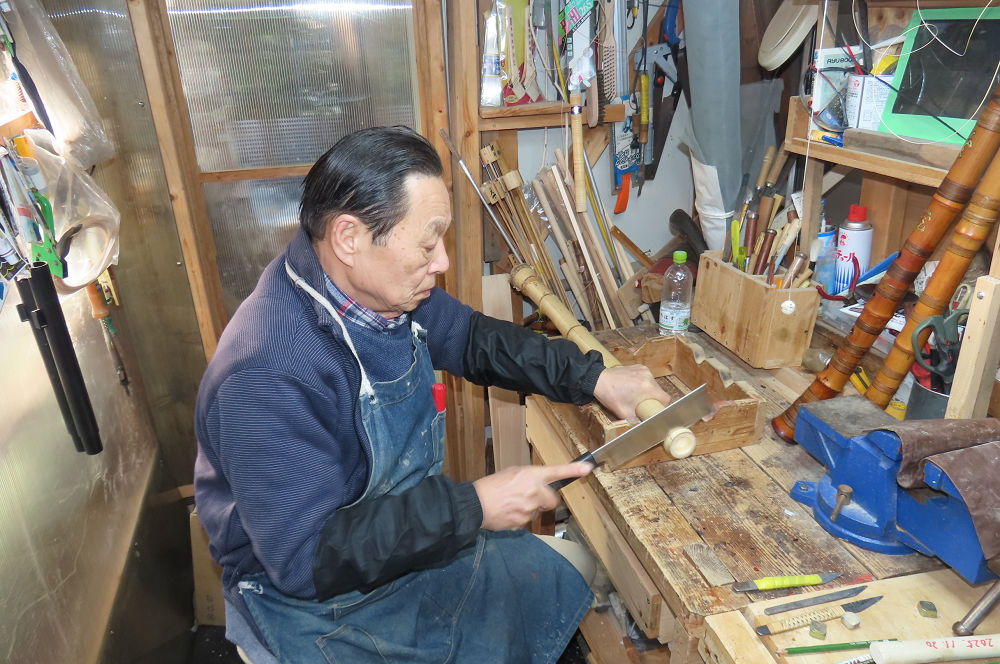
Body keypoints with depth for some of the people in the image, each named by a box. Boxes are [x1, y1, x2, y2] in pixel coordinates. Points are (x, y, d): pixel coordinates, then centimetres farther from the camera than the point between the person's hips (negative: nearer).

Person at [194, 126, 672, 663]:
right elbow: (305, 558, -31)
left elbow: (474, 338, 6)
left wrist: (592, 378, -4)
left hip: (409, 530, 8)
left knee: (570, 580, 10)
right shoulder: (267, 377, -34)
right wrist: (471, 507, -32)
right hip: (311, 599, -7)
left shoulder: (388, 291, -9)